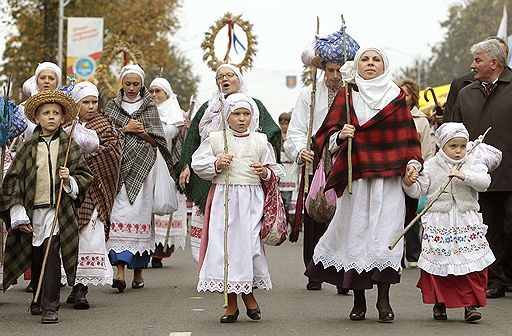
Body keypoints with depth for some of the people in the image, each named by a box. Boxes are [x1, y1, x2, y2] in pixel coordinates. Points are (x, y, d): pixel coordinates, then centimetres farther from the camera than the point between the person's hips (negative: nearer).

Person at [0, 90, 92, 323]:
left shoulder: (69, 146, 6)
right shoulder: (29, 147, 6)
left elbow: (85, 175, 9)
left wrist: (70, 180, -13)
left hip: (58, 211, -2)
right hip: (32, 211, 2)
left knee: (51, 257, -12)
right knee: (36, 258, 10)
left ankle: (50, 307, -9)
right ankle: (38, 300, 29)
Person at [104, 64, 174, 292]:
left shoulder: (149, 108, 11)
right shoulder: (112, 106, 13)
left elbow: (157, 141, 7)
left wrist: (141, 132, -7)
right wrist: (125, 130, -7)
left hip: (142, 166, 0)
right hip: (120, 165, 0)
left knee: (140, 212, -5)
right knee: (120, 212, -11)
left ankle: (138, 271, 4)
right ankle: (120, 270, -18)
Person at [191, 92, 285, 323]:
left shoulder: (260, 142, 10)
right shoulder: (215, 139, 7)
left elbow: (276, 171, 15)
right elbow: (198, 164, 6)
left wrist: (266, 172, -6)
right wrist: (216, 164, -10)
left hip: (252, 199, 0)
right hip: (224, 198, 0)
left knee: (250, 243, -5)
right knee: (225, 245, -2)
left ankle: (248, 293, 19)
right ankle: (231, 304, 8)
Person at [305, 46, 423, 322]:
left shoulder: (396, 97, 11)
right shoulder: (346, 95, 8)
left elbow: (407, 134, 10)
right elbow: (328, 133, 3)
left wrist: (413, 162, -4)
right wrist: (340, 136, -18)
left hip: (388, 178, 0)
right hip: (355, 177, 0)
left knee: (385, 233, -6)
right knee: (355, 233, -1)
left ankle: (384, 299, 0)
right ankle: (359, 300, 8)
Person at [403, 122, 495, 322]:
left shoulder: (472, 165, 6)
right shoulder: (431, 167, 5)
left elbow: (484, 182, -9)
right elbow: (418, 191, 5)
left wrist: (464, 176, -20)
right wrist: (409, 184, -15)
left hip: (467, 222, 0)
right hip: (438, 222, 0)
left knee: (473, 262, -6)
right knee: (437, 262, 1)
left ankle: (471, 304, 0)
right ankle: (439, 303, 15)